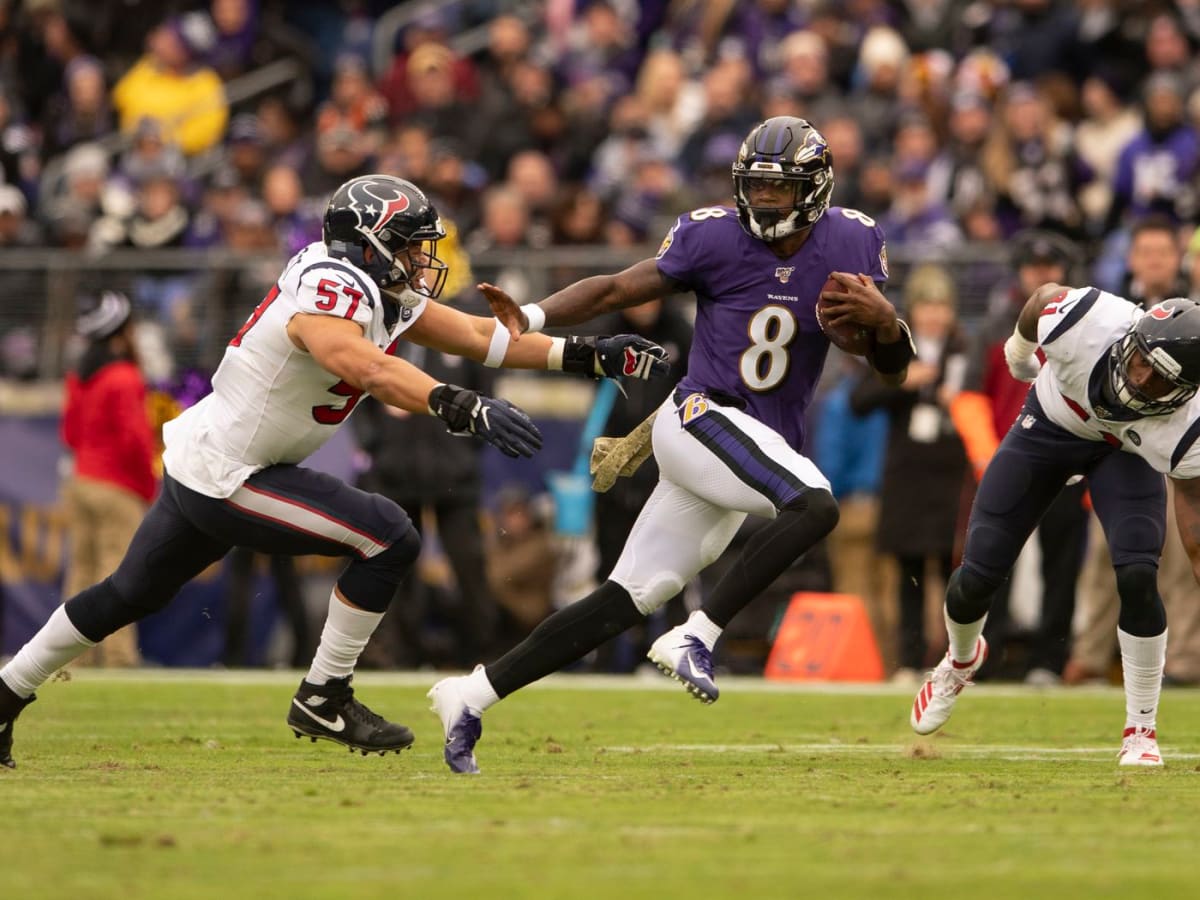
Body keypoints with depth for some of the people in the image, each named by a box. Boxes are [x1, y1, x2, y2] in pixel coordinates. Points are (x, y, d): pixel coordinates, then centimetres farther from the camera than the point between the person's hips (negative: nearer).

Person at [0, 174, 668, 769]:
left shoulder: (387, 295, 4)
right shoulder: (330, 293, -25)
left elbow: (475, 336, 8)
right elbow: (361, 363, -46)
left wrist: (589, 355, 2)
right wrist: (461, 408, -58)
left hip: (195, 466, 10)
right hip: (222, 479, -10)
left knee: (131, 595, 25)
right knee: (389, 537, -15)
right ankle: (324, 699, -4)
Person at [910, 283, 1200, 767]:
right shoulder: (1088, 322, -40)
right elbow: (1046, 294, -13)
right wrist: (1020, 348, 7)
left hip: (1124, 451, -1)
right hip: (1050, 426, 1)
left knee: (1137, 577, -24)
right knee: (976, 579, 2)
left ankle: (1141, 731, -4)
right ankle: (961, 659, 39)